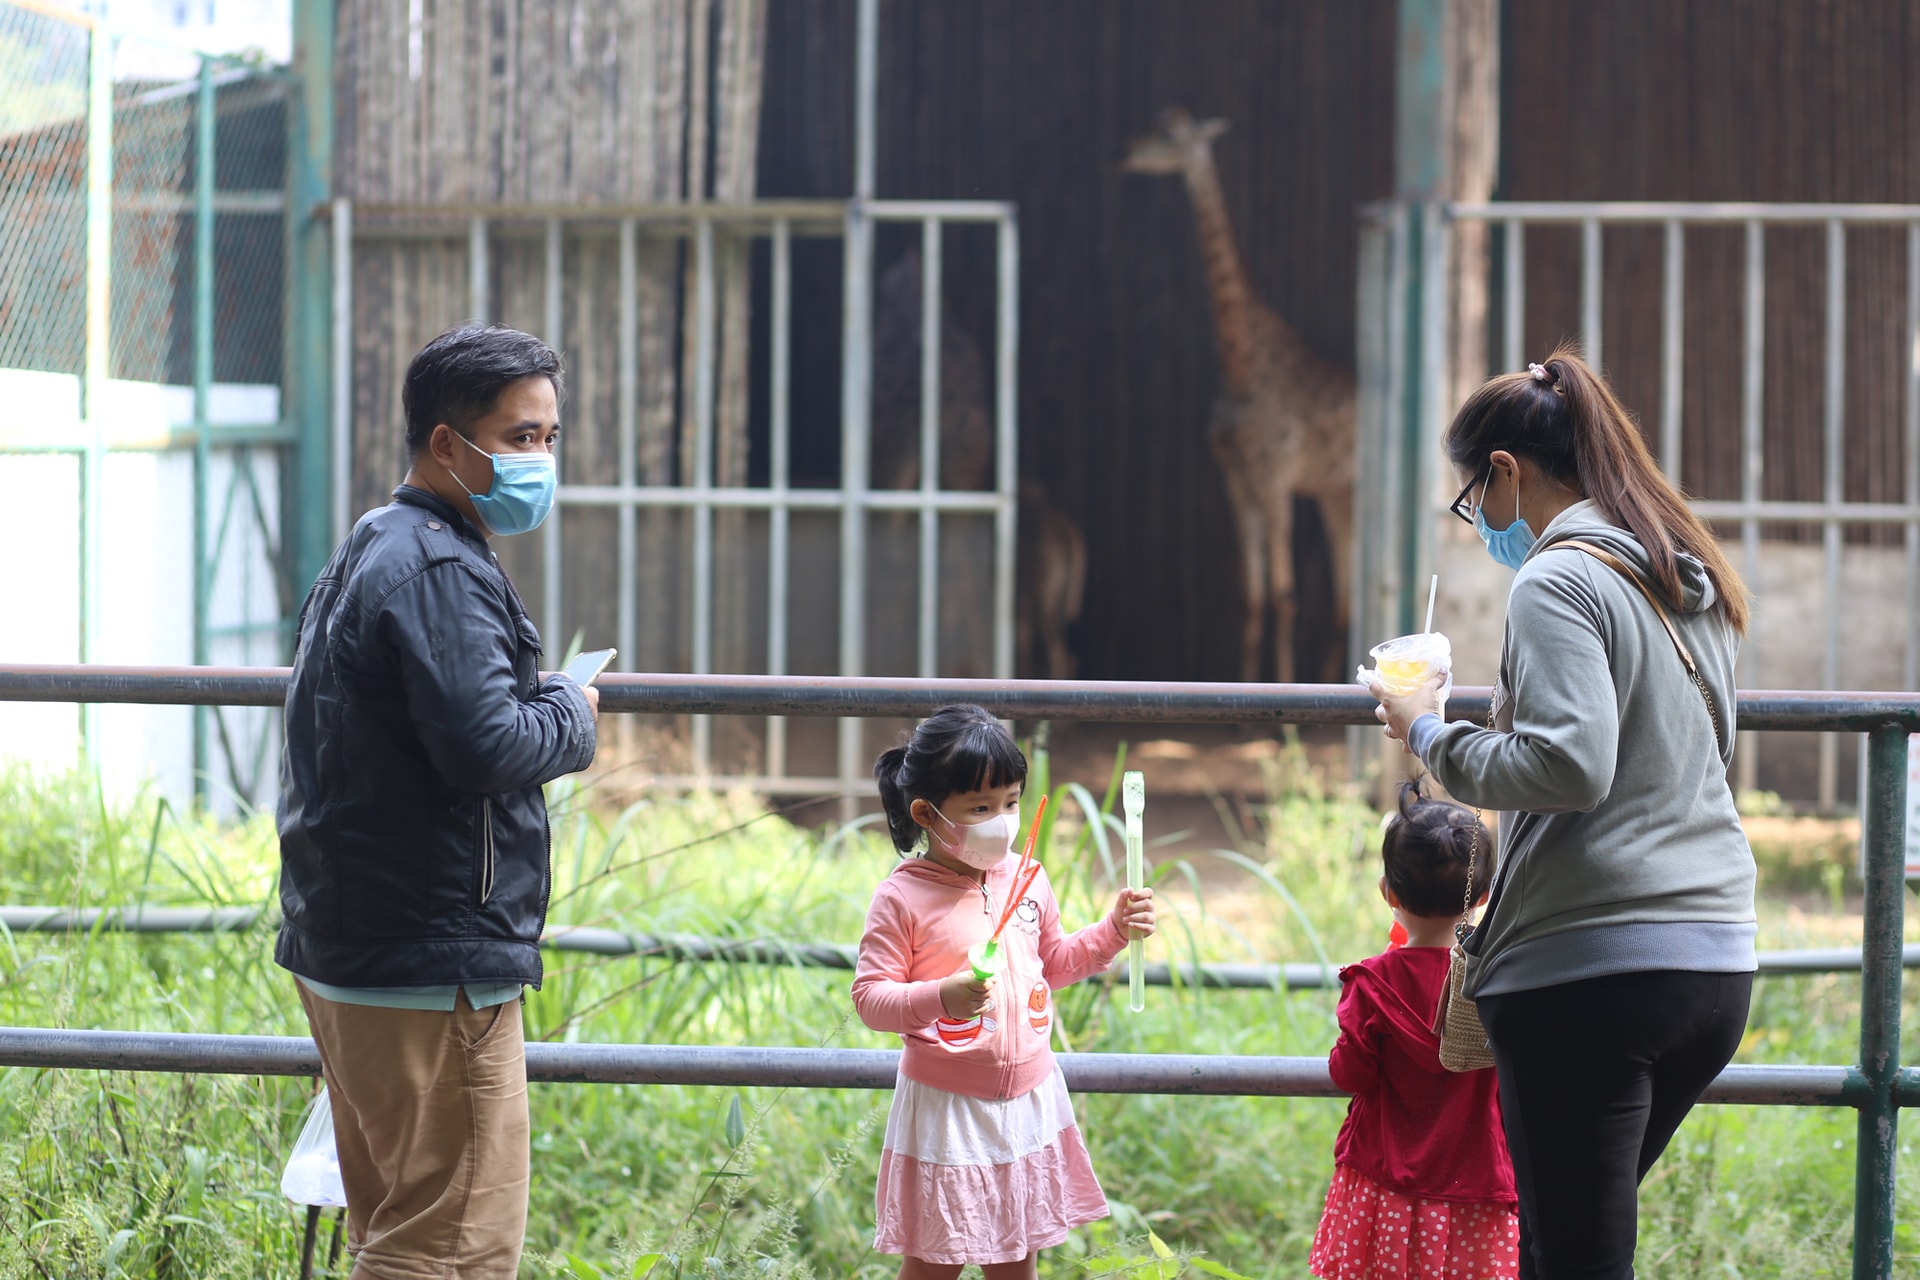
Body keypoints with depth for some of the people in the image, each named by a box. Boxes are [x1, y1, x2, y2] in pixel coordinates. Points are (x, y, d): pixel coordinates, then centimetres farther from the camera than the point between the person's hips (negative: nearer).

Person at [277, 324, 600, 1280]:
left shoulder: (370, 554, 19)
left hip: (346, 949, 11)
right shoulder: (438, 569, -16)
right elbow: (485, 744, -26)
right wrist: (570, 716, -7)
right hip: (434, 967, -11)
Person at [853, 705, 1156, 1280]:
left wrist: (1113, 931, 5)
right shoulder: (902, 898, -15)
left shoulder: (1026, 880, 3)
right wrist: (940, 998, -33)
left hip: (1028, 1098, 5)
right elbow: (869, 997, -17)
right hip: (944, 1104, -5)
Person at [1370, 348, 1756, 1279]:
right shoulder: (1696, 587, 17)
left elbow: (1567, 765, -23)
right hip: (1718, 964, 9)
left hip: (1594, 967, -9)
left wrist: (1431, 736, -8)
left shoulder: (1559, 582, -10)